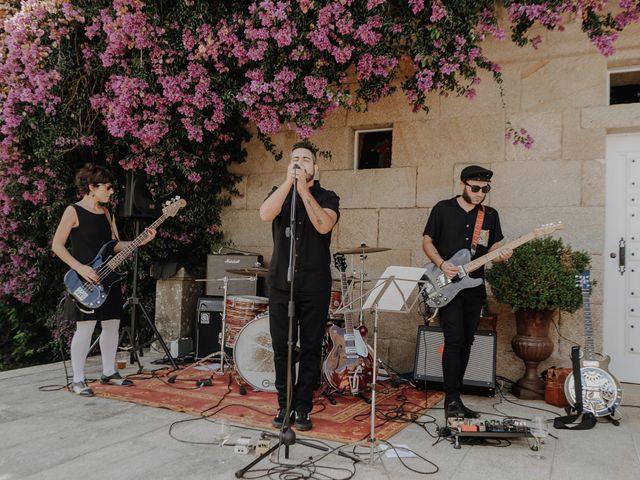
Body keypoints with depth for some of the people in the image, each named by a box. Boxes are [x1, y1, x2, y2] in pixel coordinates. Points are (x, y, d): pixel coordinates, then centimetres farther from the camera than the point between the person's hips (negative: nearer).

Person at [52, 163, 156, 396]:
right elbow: (57, 245, -10)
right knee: (85, 327, -6)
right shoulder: (73, 211, -8)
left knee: (112, 324, 9)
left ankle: (109, 372, 23)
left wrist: (140, 241, -3)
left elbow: (115, 245, 12)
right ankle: (78, 380, 6)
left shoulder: (106, 213, 12)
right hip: (85, 280, -7)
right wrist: (80, 268, -18)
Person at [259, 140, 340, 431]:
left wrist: (303, 189, -18)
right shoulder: (280, 193, 10)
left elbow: (324, 225, -17)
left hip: (315, 286, -2)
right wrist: (288, 182, -17)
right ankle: (285, 406, 18)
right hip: (280, 284, 2)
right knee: (281, 348, 6)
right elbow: (265, 214, -13)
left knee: (310, 349, 4)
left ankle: (303, 408, 15)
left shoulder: (327, 197, 5)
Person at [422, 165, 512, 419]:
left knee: (466, 343, 9)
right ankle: (451, 400, -6)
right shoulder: (443, 209, -1)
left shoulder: (490, 215, 10)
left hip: (474, 287, 5)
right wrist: (442, 264, -15)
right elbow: (427, 241, 1)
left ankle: (455, 397, 20)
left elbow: (492, 246, 12)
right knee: (454, 341, -13)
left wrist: (499, 254, -12)